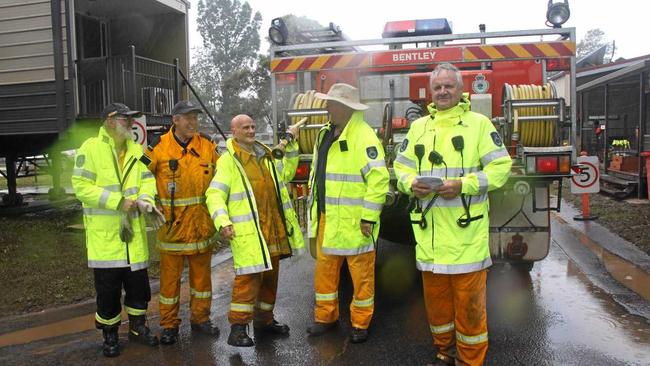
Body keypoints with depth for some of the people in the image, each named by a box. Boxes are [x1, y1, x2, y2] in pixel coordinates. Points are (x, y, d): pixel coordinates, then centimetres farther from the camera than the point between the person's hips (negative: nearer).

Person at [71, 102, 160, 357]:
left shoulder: (136, 149, 11)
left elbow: (148, 180, 8)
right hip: (104, 233, -5)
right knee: (108, 287, 5)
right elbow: (81, 186, -13)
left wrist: (145, 198, -14)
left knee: (138, 282, 12)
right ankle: (110, 334, 22)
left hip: (134, 231, 5)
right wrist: (117, 201, -19)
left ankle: (137, 327, 30)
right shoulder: (91, 148, -7)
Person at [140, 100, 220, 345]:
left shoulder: (208, 146, 5)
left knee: (201, 274, 14)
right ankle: (169, 325, 21)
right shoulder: (159, 147, -6)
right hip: (172, 224, -3)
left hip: (202, 224, 3)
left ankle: (200, 318, 30)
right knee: (170, 276, 5)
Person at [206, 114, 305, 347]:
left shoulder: (265, 155, 16)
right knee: (248, 278, -9)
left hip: (273, 229, 8)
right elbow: (215, 195, -12)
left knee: (270, 277, 16)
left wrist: (291, 147, 18)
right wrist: (223, 222, -25)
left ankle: (264, 319, 31)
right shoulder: (228, 160, -7)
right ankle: (238, 328, 2)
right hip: (248, 232, -7)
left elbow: (286, 173, 28)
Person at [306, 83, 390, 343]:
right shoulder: (326, 134, 12)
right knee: (324, 270, 16)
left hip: (354, 222, -8)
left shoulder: (364, 136, -15)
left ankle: (360, 323, 22)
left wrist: (369, 217, -20)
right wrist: (315, 210, 18)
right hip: (327, 220, 8)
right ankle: (325, 316, 32)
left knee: (361, 274, 7)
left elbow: (379, 179, -21)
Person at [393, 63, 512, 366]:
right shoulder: (418, 126, 14)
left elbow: (500, 166, -4)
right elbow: (401, 166, 14)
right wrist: (411, 183, -9)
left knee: (469, 299, 2)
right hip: (429, 230, 4)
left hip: (466, 228, -4)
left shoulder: (479, 123, 2)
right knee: (435, 296, 14)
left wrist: (463, 185, -17)